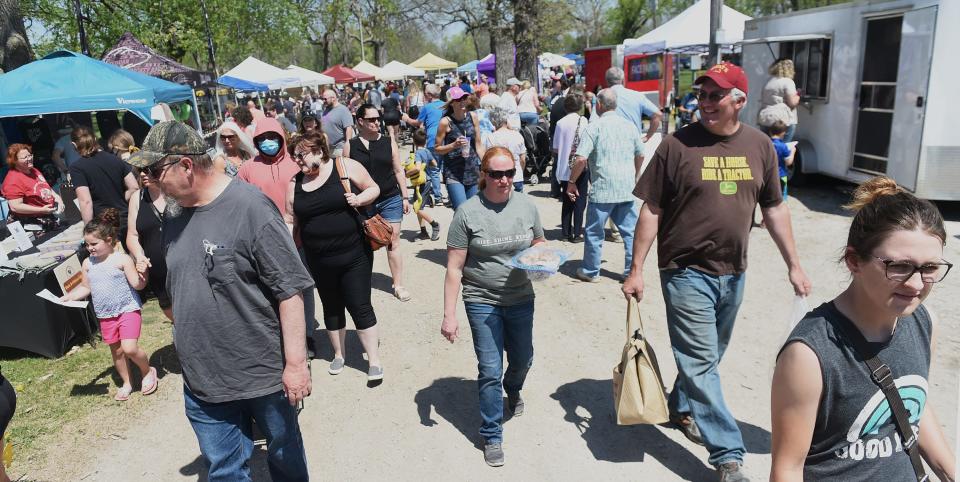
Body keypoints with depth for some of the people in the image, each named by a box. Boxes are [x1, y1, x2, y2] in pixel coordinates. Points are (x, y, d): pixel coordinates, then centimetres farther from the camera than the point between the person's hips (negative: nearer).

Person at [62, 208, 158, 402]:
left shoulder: (122, 259, -13)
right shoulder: (88, 264, 5)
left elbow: (138, 284, -17)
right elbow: (85, 287, 14)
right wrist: (68, 297, 2)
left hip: (128, 309, -6)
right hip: (105, 315, 6)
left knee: (129, 348, -17)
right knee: (116, 350, 15)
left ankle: (148, 371, 10)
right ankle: (127, 383, 31)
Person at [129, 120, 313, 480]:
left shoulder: (249, 207, -17)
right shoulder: (174, 214, 5)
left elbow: (289, 289, -18)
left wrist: (296, 362, -17)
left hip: (265, 373, -5)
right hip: (202, 382, 6)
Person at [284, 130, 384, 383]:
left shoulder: (345, 166, -7)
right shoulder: (295, 183, 4)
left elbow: (373, 189, 3)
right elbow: (291, 219, 11)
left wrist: (359, 199, -18)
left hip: (354, 255, -4)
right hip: (319, 261, 4)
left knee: (360, 307, -1)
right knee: (331, 307, 17)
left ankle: (374, 360, 12)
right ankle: (339, 353, 37)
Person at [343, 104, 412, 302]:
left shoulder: (389, 142, 3)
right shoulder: (350, 146, 0)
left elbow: (398, 171, 6)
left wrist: (405, 197, 3)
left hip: (391, 199, 0)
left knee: (393, 242, 0)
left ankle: (398, 285, 7)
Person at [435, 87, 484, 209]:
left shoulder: (472, 117, 5)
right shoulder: (445, 122, -7)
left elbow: (478, 145, 12)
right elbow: (437, 149, -2)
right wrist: (454, 145, -19)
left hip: (473, 172, 4)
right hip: (453, 175, -4)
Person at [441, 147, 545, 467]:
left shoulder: (526, 205, -3)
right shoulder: (468, 212, -14)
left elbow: (539, 243, 14)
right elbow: (454, 268, -11)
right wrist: (449, 315, -13)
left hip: (521, 299, 4)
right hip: (482, 301, -4)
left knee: (522, 360, 21)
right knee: (490, 371, 0)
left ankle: (512, 390, 56)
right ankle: (492, 436, 19)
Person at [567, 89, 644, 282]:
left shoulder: (594, 128, -9)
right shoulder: (630, 126, 7)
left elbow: (581, 159, -16)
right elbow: (640, 155, 17)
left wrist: (572, 182, -3)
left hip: (602, 190, -4)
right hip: (627, 189, 4)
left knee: (594, 233, 9)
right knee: (630, 231, 11)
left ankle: (590, 271, 18)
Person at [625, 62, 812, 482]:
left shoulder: (760, 146, 3)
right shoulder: (677, 145, -10)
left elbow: (774, 208, 10)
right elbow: (651, 210, -8)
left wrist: (793, 264, 8)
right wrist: (636, 270, -9)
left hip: (733, 273, 5)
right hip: (687, 272, -4)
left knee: (706, 357, 19)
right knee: (701, 362, -1)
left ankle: (681, 407, 43)